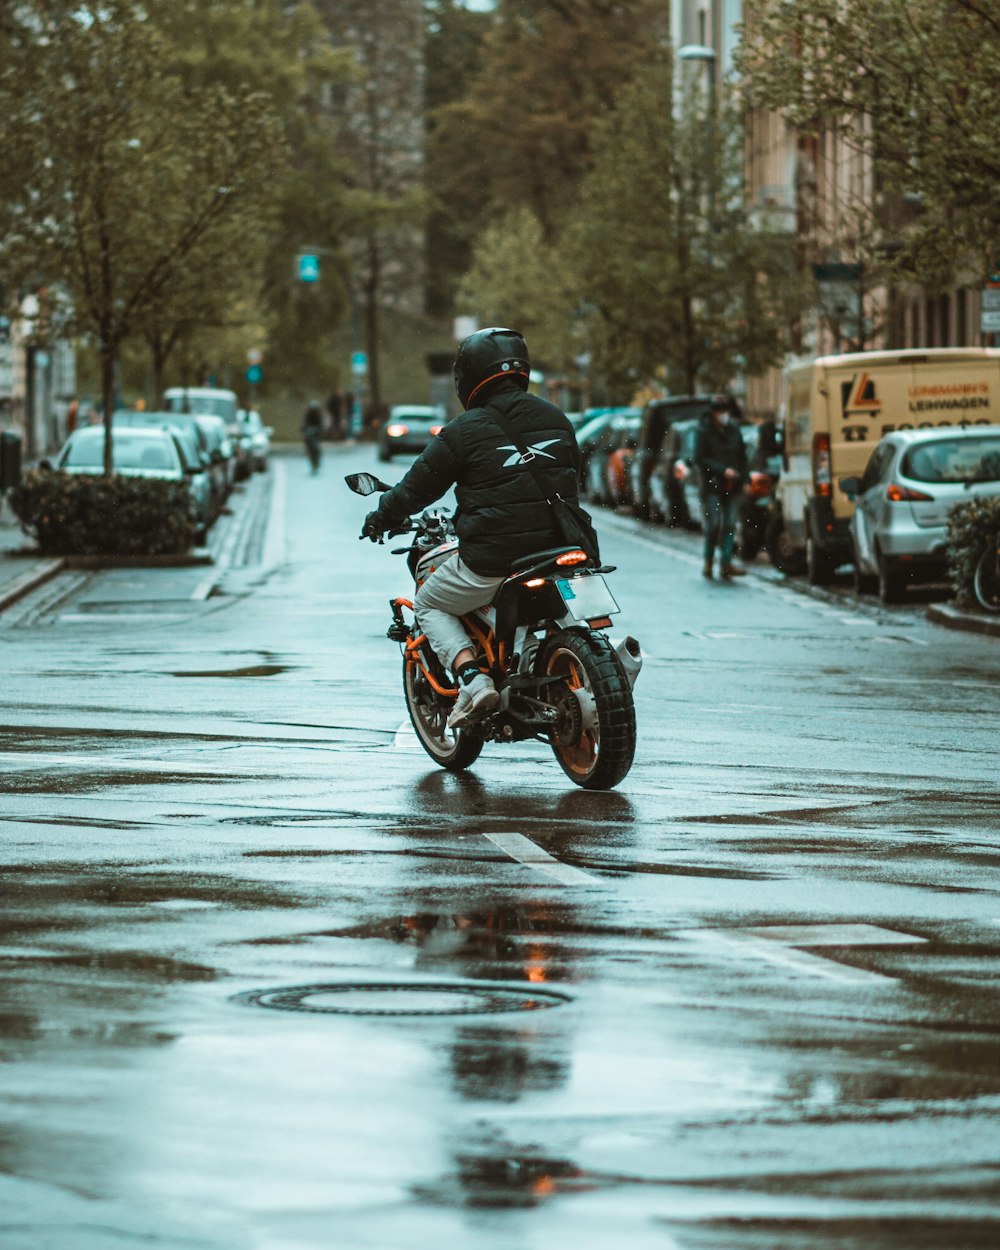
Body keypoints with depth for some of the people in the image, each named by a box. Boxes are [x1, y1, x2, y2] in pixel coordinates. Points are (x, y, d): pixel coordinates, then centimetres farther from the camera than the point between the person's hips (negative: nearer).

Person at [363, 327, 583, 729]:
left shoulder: (463, 431, -7)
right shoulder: (557, 420, 9)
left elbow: (419, 485, 3)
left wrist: (380, 519, 22)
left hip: (490, 560, -5)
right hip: (556, 552, 5)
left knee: (429, 605, 16)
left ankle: (473, 678, -6)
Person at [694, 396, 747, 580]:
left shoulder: (733, 429, 10)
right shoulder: (704, 431, -3)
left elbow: (742, 455, 16)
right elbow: (699, 458, -9)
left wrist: (742, 477, 1)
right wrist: (722, 470, -16)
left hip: (732, 486, 4)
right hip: (712, 486, -4)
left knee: (729, 525, -2)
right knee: (714, 524, -9)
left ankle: (726, 563, -2)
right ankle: (708, 562, 3)